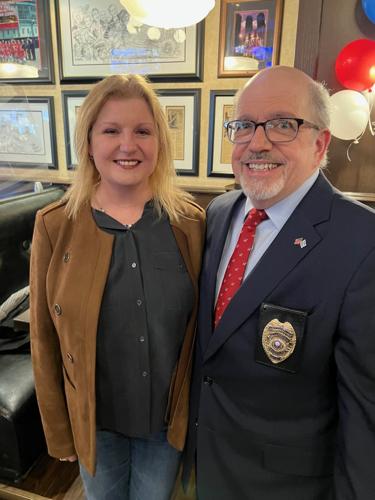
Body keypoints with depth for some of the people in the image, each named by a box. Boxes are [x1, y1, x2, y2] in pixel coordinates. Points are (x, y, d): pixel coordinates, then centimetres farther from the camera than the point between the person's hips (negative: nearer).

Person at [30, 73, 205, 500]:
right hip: (95, 420, 0)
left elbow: (202, 322, -4)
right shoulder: (55, 226, -15)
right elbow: (45, 339, -7)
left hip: (169, 417, 1)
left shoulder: (190, 221, -12)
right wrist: (58, 430, 1)